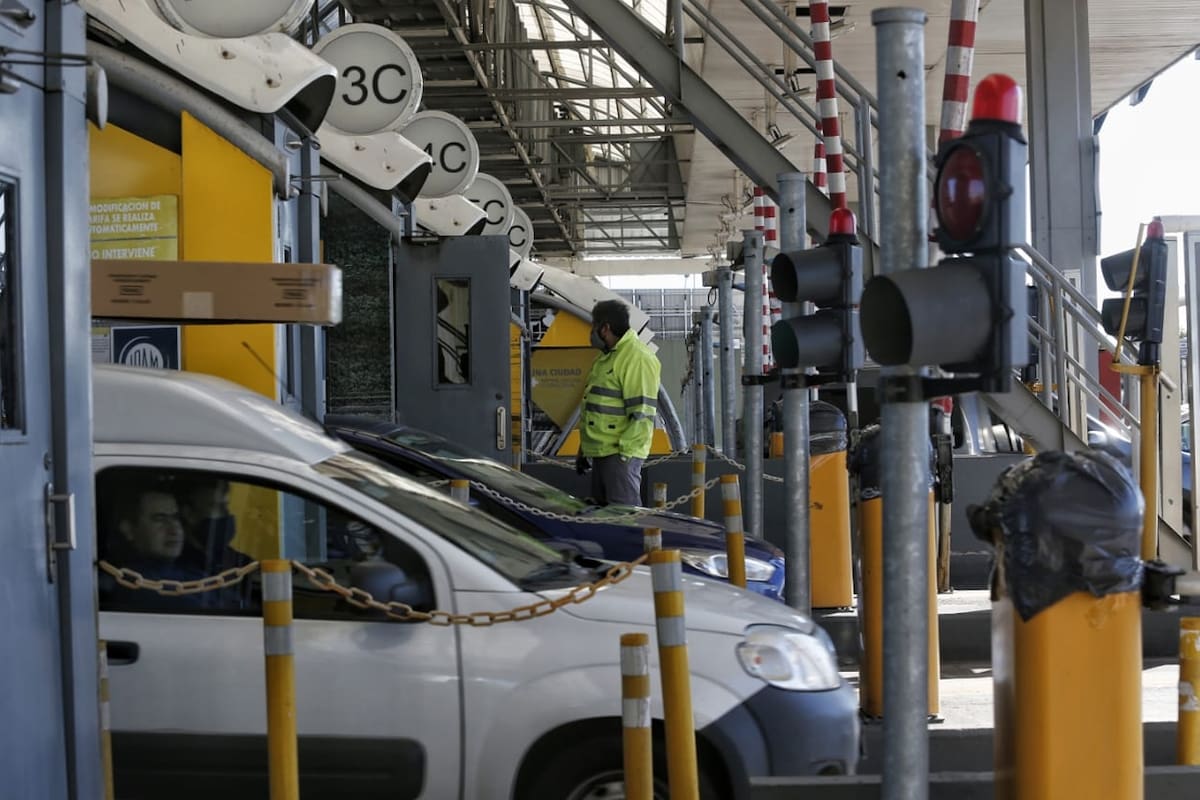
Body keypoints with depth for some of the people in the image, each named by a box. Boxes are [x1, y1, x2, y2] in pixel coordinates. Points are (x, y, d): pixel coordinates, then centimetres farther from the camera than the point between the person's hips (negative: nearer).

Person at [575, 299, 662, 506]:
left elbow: (642, 414, -20)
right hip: (601, 453, 10)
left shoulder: (638, 358, -15)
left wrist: (625, 452, -22)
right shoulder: (607, 357, 18)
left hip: (620, 454, -10)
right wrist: (584, 450, 23)